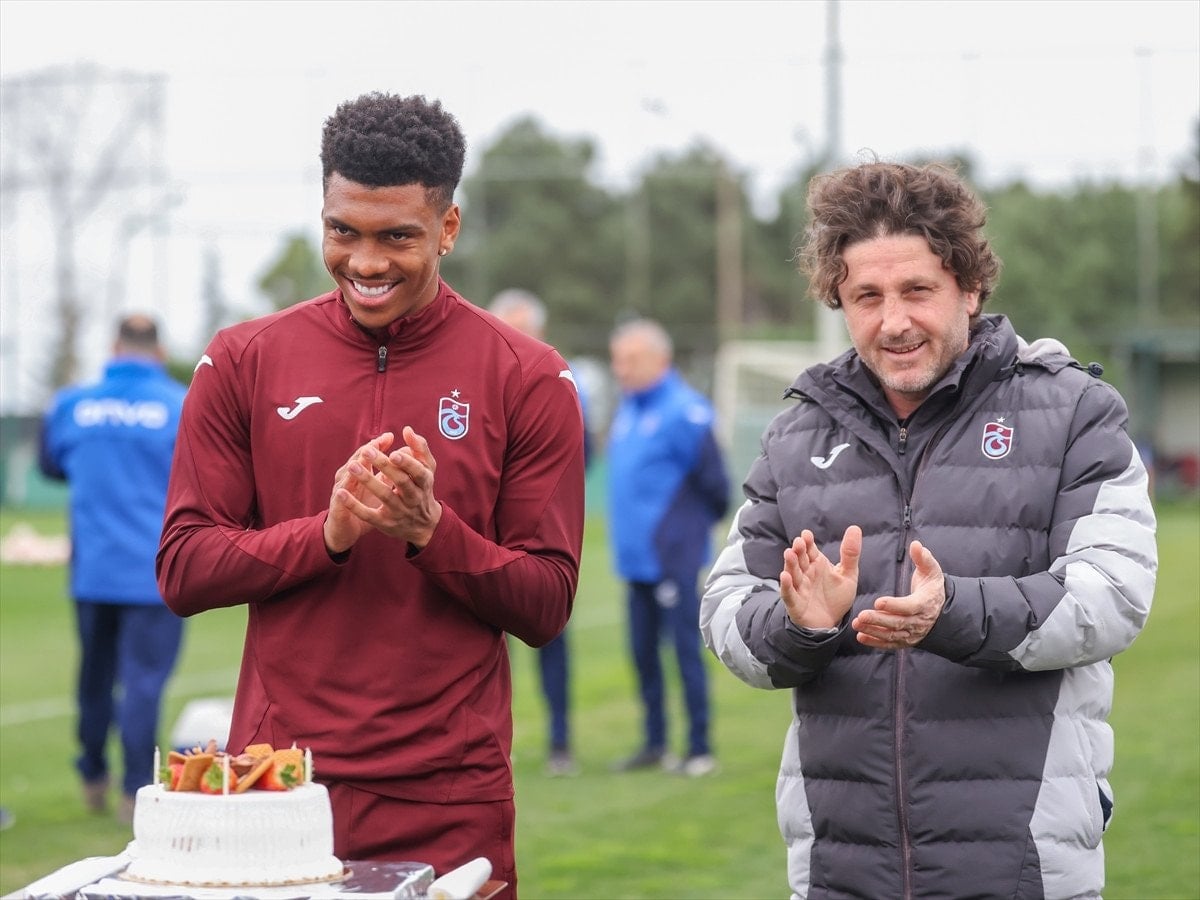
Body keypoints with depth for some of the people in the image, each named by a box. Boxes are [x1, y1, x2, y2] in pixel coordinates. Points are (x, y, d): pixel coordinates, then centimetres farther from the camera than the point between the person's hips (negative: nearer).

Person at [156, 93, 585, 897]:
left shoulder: (527, 381, 2)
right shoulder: (245, 363, 5)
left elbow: (547, 606, 0)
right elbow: (182, 571, 2)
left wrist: (429, 528, -17)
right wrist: (329, 531, -14)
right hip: (276, 779, 1)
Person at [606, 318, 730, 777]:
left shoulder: (683, 411, -14)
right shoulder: (627, 409, 12)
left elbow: (712, 479, -13)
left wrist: (706, 519, 2)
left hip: (673, 558, -8)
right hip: (635, 554, 8)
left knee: (686, 650, -3)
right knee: (644, 653, 13)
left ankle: (700, 749, 2)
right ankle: (654, 744, 23)